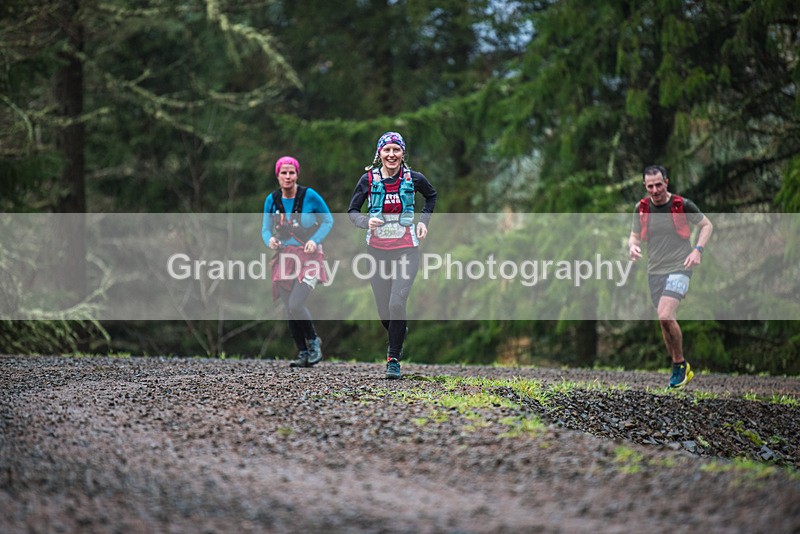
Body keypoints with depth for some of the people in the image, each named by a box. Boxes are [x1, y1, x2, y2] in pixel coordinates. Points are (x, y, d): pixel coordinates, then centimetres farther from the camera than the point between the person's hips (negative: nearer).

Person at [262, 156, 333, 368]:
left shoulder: (309, 196, -8)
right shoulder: (272, 199, 3)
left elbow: (328, 220, 1)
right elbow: (265, 228, 9)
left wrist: (315, 240, -14)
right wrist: (269, 240, -15)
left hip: (308, 257, -4)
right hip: (285, 257, 4)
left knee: (295, 305, -18)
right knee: (290, 310, 3)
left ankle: (313, 341, 8)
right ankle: (303, 354, 16)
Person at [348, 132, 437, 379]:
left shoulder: (414, 178, -2)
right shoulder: (369, 179, -3)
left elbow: (432, 196, 20)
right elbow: (352, 211, 3)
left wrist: (424, 220, 7)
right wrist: (366, 221, -17)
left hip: (406, 249, -1)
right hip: (377, 250, 1)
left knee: (397, 304, -17)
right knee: (384, 311, 4)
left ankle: (393, 359, -4)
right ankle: (398, 336, 38)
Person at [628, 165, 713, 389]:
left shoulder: (682, 205, -8)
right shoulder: (641, 208, 2)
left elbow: (707, 225, 4)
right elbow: (634, 235, 14)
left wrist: (698, 250, -10)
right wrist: (632, 246, -10)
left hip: (679, 268, -5)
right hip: (654, 271, 5)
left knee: (665, 317, -22)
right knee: (666, 321, 9)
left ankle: (680, 364, -4)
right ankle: (681, 369, 24)